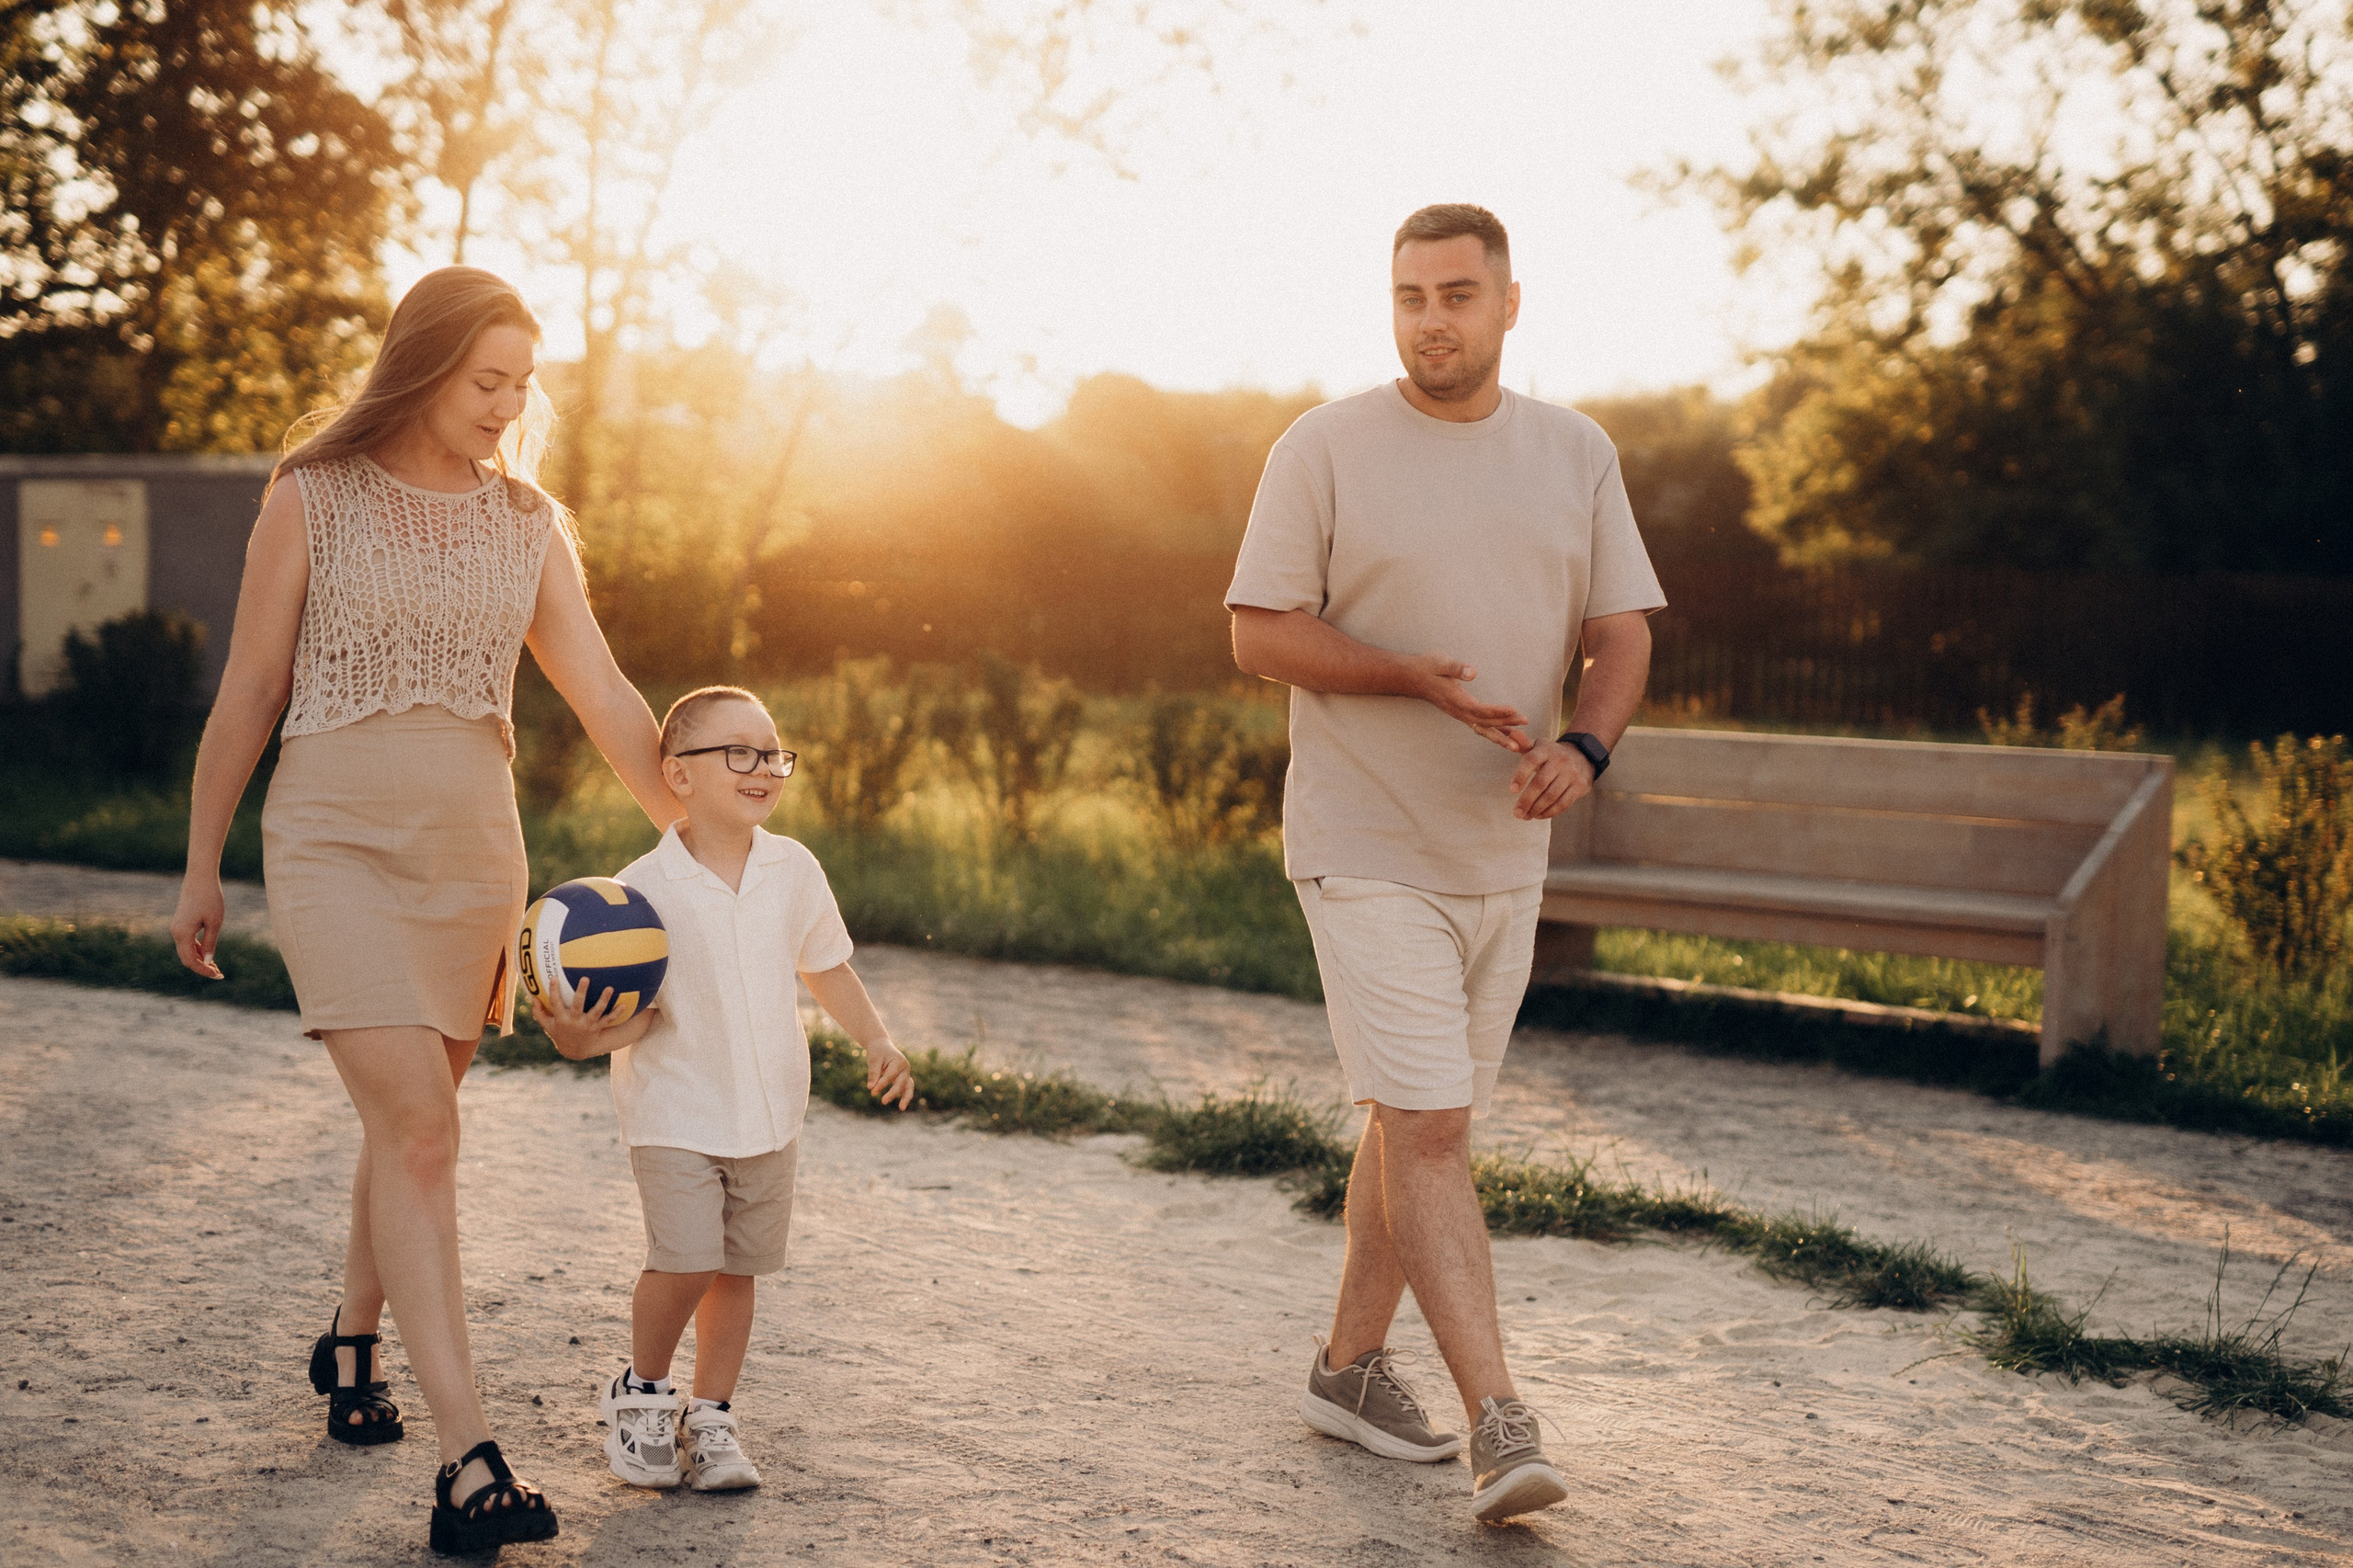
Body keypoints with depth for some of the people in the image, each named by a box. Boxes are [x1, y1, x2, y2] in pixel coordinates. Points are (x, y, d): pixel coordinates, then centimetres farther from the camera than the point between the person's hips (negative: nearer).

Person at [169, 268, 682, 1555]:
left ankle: (352, 1342, 41)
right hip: (334, 840, -4)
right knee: (416, 1126, -15)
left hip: (472, 854, 4)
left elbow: (607, 704, 7)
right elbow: (248, 691, 2)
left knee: (411, 1117, 14)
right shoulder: (311, 500, -2)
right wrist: (200, 866, 6)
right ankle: (468, 1462, -19)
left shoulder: (526, 528, 7)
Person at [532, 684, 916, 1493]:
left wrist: (877, 1041, 9)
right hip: (676, 1112, -4)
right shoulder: (644, 889, -14)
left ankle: (712, 1415, 25)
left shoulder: (794, 870, -1)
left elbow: (825, 964, 15)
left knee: (738, 1268, 9)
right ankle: (642, 1392, 12)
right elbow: (639, 1013, -13)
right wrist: (583, 1037, -33)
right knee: (684, 1261, -14)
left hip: (770, 1114, 4)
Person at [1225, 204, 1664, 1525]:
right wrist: (1422, 679, -20)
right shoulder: (1326, 449, -6)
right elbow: (1260, 633, -7)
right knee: (1427, 1130, -11)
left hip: (1504, 853, 5)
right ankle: (1501, 1421, -12)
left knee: (1420, 1122, 14)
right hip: (1368, 852, -5)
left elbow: (1624, 630, 7)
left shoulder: (1577, 452, 7)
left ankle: (1353, 1362, 29)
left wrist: (1586, 745, -14)